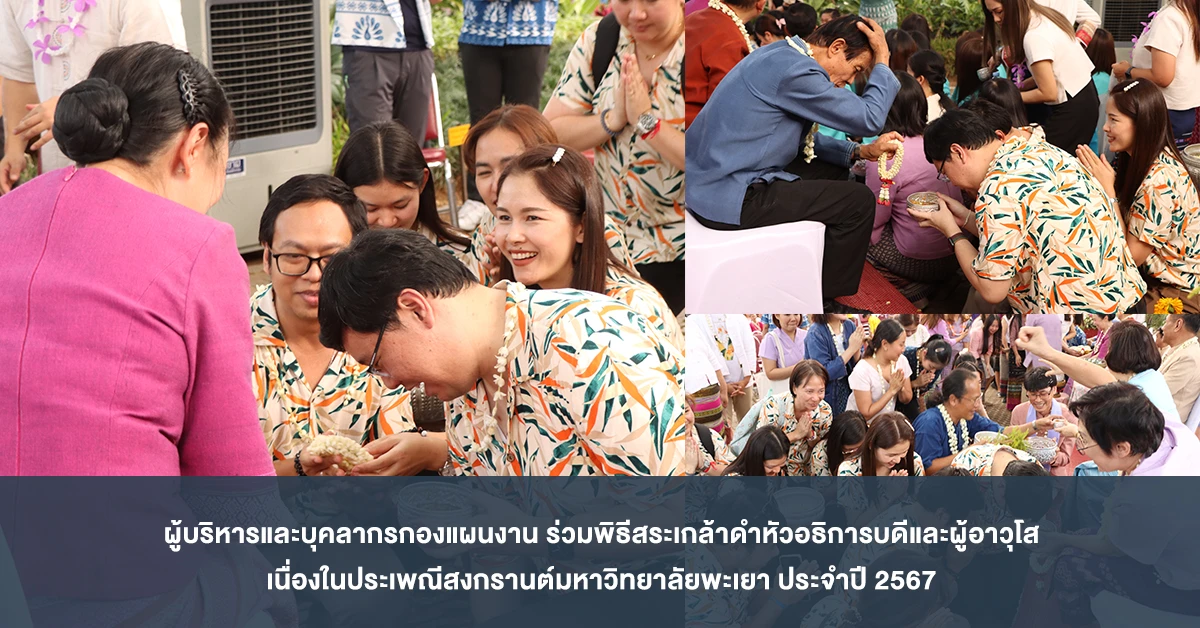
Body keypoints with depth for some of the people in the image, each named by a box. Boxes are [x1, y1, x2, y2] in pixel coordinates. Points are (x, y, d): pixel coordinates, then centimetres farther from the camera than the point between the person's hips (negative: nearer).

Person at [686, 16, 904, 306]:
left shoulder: (782, 56, 11)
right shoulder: (795, 71, -21)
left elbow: (801, 137, 20)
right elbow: (869, 119, -15)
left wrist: (859, 152, 9)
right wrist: (882, 62, -2)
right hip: (727, 199, -11)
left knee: (832, 169, 24)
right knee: (858, 202, -4)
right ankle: (825, 302, 10)